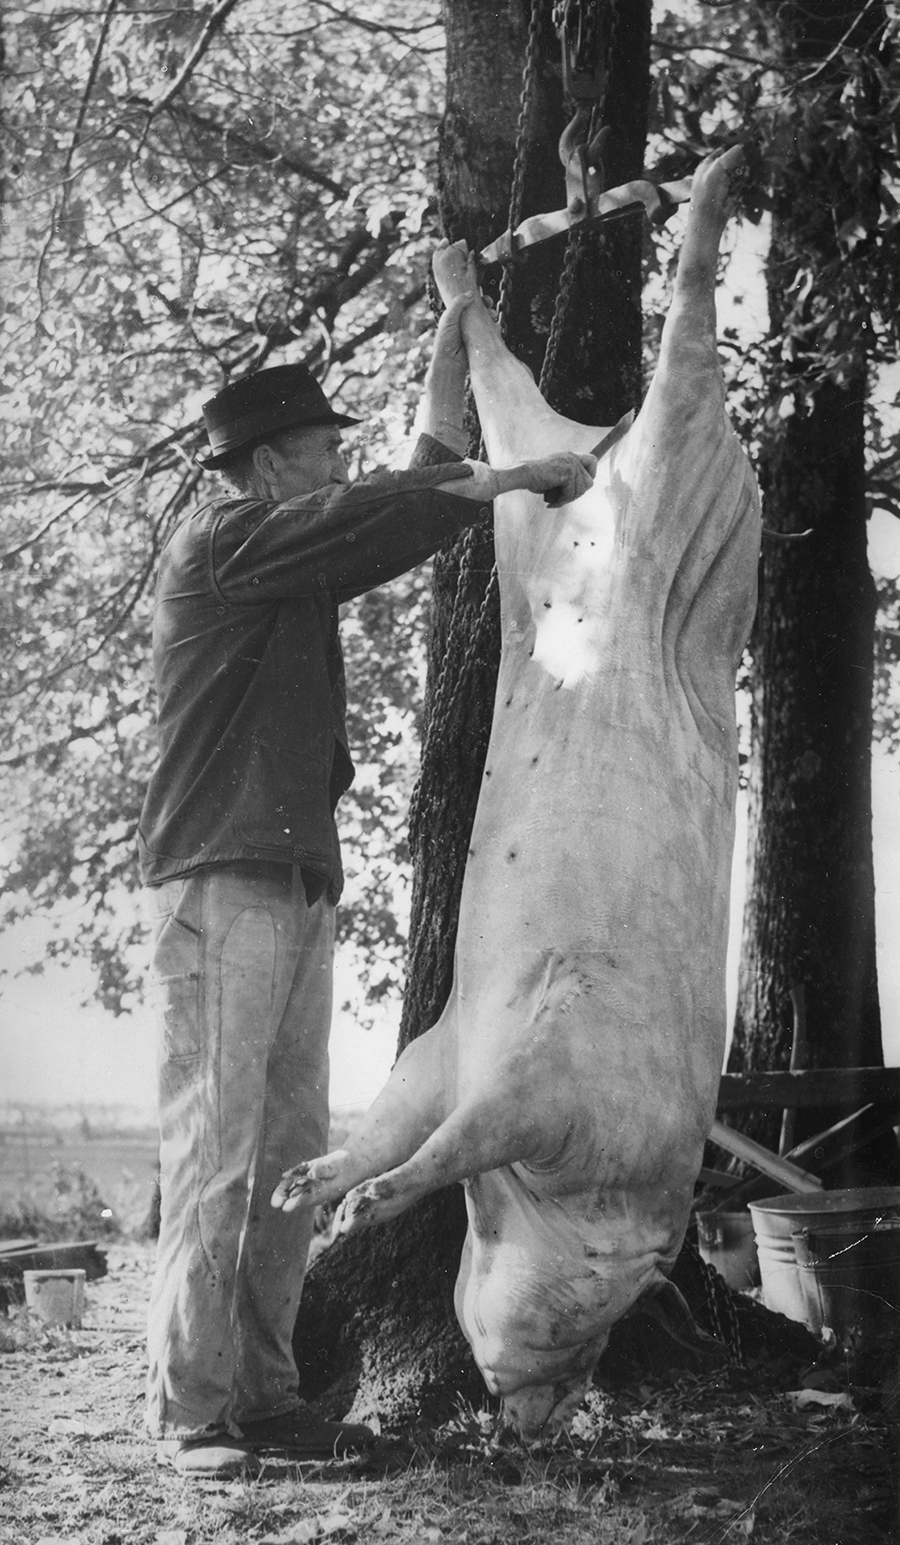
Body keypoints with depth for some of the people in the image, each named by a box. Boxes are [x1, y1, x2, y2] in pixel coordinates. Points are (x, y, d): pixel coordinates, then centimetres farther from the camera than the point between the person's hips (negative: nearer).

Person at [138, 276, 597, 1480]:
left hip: (303, 885, 9)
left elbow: (409, 508, 30)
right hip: (222, 881, -9)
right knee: (215, 1149, -10)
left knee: (292, 1154, 4)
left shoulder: (299, 572, 22)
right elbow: (371, 519, -14)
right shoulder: (217, 545, -3)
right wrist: (520, 477, -6)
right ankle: (190, 1412, -7)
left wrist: (455, 342, 32)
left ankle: (264, 1396, 6)